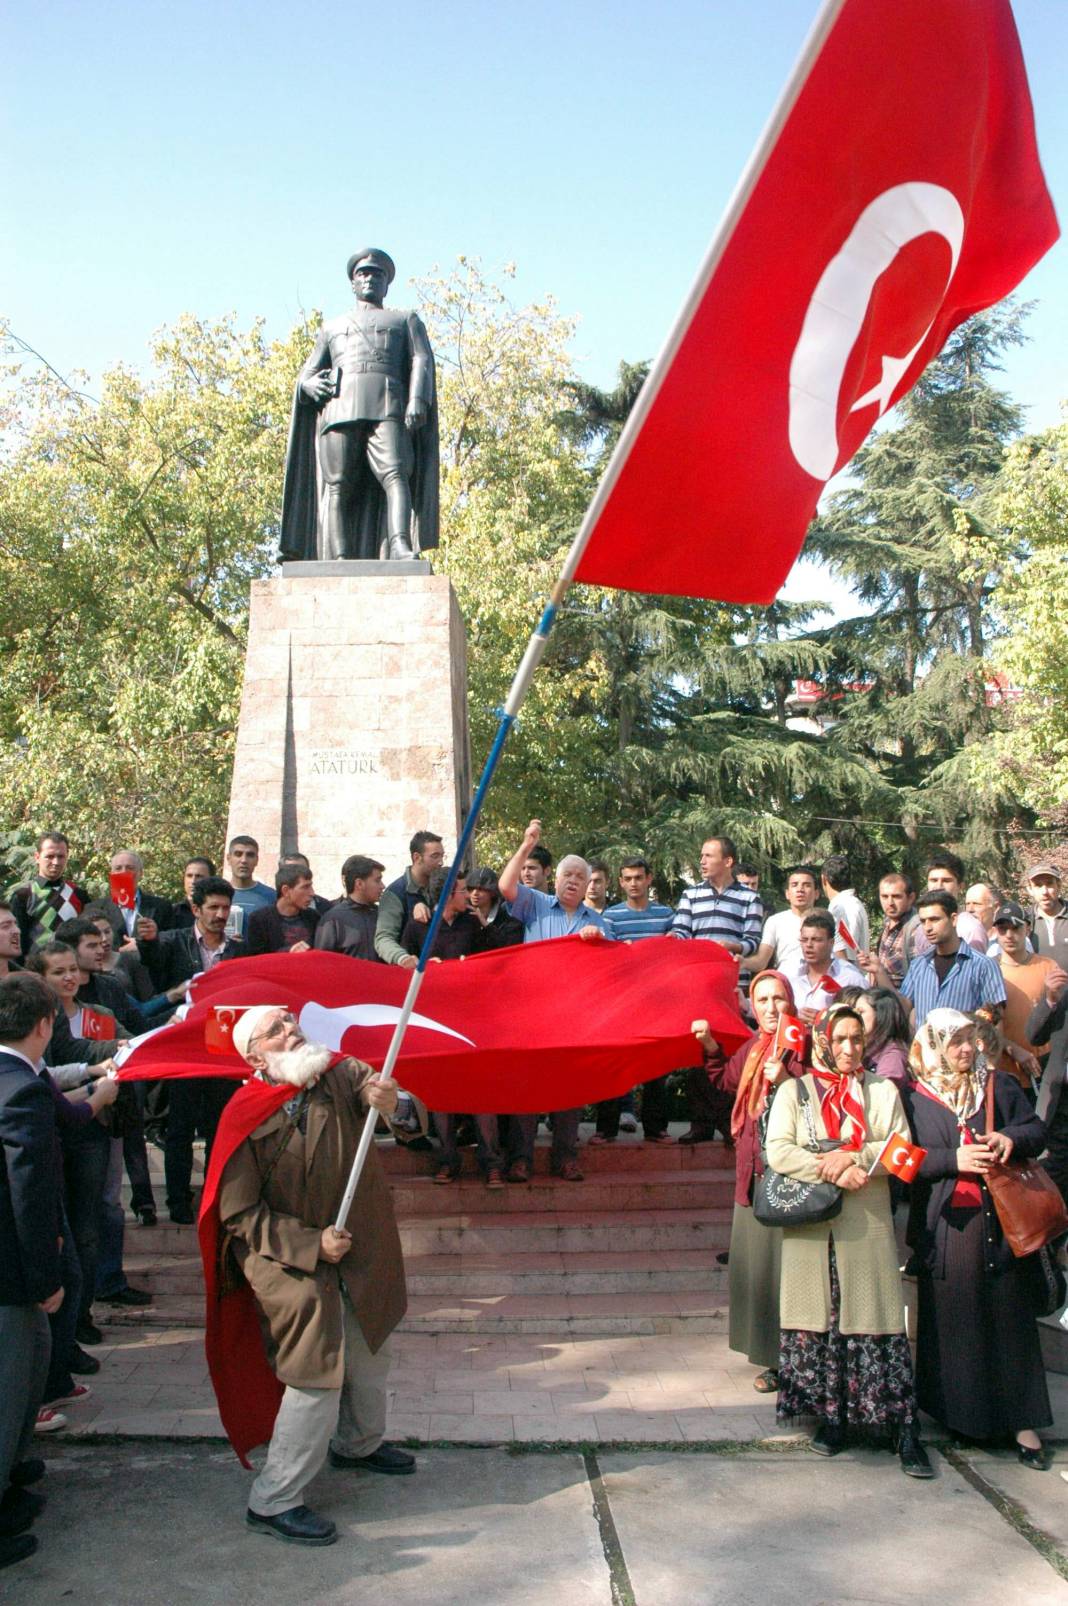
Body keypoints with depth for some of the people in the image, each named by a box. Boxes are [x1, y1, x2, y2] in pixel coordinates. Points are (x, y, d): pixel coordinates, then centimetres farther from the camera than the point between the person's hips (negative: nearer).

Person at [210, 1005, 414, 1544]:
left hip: (363, 1254, 5)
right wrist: (311, 1245, -20)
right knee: (318, 1378, -5)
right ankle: (272, 1501, 13)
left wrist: (383, 1097, -50)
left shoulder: (339, 1074, -7)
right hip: (292, 1268, -5)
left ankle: (358, 1443, 50)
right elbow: (238, 1214, -16)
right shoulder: (246, 1117, -18)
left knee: (369, 1358, 23)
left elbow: (370, 1089, -26)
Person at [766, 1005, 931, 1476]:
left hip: (868, 1223, 0)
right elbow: (777, 1150, -5)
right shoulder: (794, 1090, 8)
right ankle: (832, 1415, 14)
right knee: (819, 1317, 1)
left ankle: (904, 1428, 1)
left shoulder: (883, 1091, 13)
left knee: (878, 1319, -4)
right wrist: (833, 1173, -14)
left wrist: (853, 1157, -12)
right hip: (811, 1223, 0)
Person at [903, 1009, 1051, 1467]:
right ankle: (955, 1411, 20)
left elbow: (1037, 1130, 9)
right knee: (951, 1322, 5)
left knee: (1009, 1318, 5)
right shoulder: (915, 1098, 0)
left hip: (1000, 1219, 2)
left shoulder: (998, 1085, 8)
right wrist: (954, 1159, -17)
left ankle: (1021, 1420, 13)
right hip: (945, 1226, -2)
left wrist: (1011, 1139, -11)